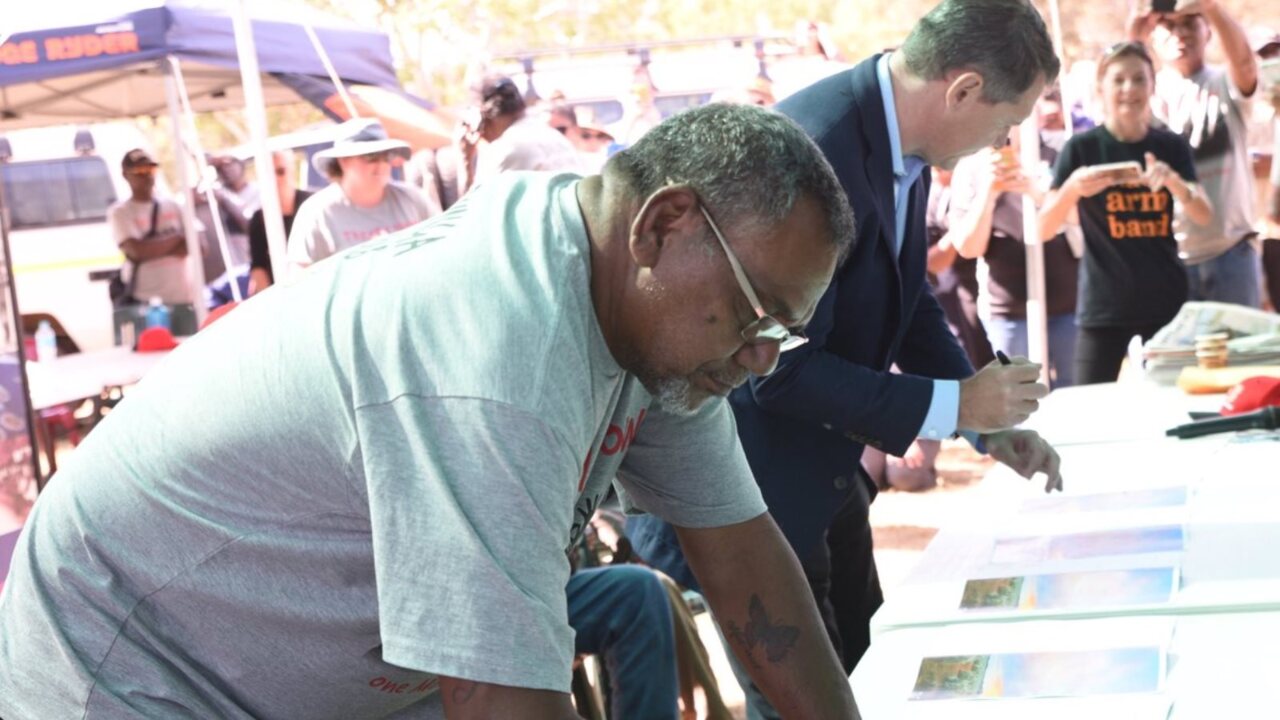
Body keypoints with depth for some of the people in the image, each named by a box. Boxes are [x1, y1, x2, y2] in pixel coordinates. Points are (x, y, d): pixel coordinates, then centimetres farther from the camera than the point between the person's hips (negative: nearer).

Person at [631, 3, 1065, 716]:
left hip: (824, 470, 9)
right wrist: (957, 406, -22)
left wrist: (991, 422, 3)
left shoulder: (904, 147, -1)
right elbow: (780, 369, -29)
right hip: (747, 476, -9)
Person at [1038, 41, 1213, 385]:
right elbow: (1043, 229, -7)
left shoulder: (1172, 146, 5)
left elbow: (1204, 217, -2)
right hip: (1104, 308, -3)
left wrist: (1173, 181, -21)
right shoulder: (1082, 148, -4)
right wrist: (1072, 187, -26)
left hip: (1166, 302, 3)